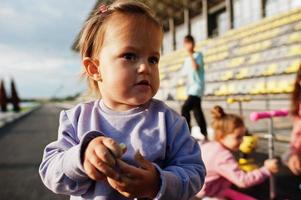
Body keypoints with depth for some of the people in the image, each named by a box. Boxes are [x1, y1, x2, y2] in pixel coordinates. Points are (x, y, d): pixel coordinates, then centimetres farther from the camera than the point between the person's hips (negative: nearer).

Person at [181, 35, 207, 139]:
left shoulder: (198, 55, -4)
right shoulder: (187, 59, 16)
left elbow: (195, 67, -21)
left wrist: (190, 54, -16)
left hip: (197, 88, -8)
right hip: (191, 89, 8)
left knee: (185, 108, -21)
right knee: (197, 111, 10)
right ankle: (204, 134, 18)